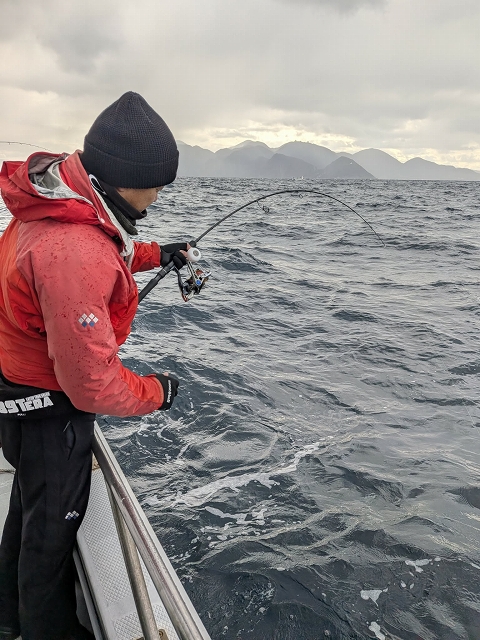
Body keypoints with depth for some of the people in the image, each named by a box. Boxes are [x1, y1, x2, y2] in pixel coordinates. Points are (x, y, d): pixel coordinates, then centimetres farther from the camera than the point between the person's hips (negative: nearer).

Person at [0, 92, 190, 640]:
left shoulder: (64, 195, -6)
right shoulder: (75, 255, -37)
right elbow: (92, 384, -32)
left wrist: (152, 255, 9)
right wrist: (157, 392, -15)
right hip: (48, 409, -10)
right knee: (53, 523, 14)